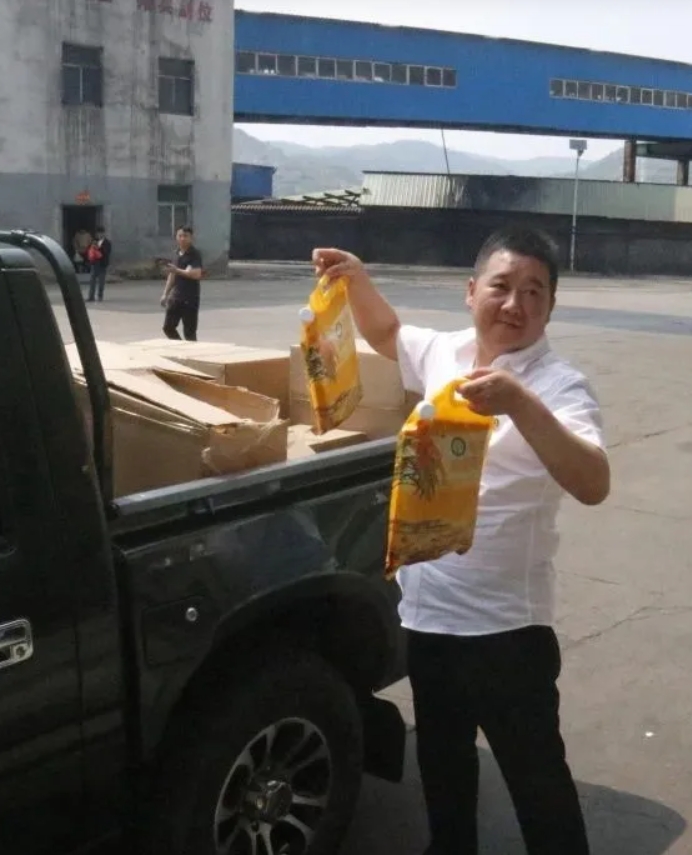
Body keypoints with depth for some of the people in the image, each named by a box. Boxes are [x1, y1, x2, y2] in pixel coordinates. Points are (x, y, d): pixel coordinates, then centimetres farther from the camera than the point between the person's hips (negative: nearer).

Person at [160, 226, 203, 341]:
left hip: (190, 299, -7)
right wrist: (165, 294, 18)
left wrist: (177, 271, -32)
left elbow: (196, 274, -23)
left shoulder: (195, 254, -10)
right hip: (175, 297, 7)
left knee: (189, 332, -2)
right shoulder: (177, 253, 12)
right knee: (168, 327, 9)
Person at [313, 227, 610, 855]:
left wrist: (519, 404, -44)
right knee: (442, 757, 24)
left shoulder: (559, 386, -15)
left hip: (505, 624, -6)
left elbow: (593, 484, -31)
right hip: (428, 609, 7)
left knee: (535, 775, 6)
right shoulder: (443, 353, 3)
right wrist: (357, 279, 7)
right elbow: (387, 334, 25)